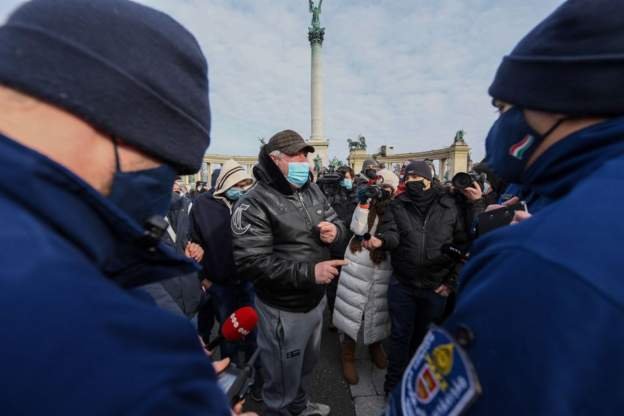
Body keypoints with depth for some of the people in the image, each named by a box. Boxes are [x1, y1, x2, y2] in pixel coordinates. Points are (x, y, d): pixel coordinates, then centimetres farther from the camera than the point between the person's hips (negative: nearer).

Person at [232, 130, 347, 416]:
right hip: (283, 309, -7)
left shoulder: (312, 191, 1)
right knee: (283, 383, 16)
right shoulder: (254, 204, -21)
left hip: (315, 300, 8)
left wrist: (335, 230, -15)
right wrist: (309, 272, -31)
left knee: (306, 364, 32)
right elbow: (250, 263, -27)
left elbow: (336, 223, 11)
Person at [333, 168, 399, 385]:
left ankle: (375, 345, 42)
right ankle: (348, 356, 22)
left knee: (377, 309, 15)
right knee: (352, 309, 4)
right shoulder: (367, 203, 1)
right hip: (358, 263, -1)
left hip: (382, 267, 2)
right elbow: (358, 229, -12)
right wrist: (364, 203, -17)